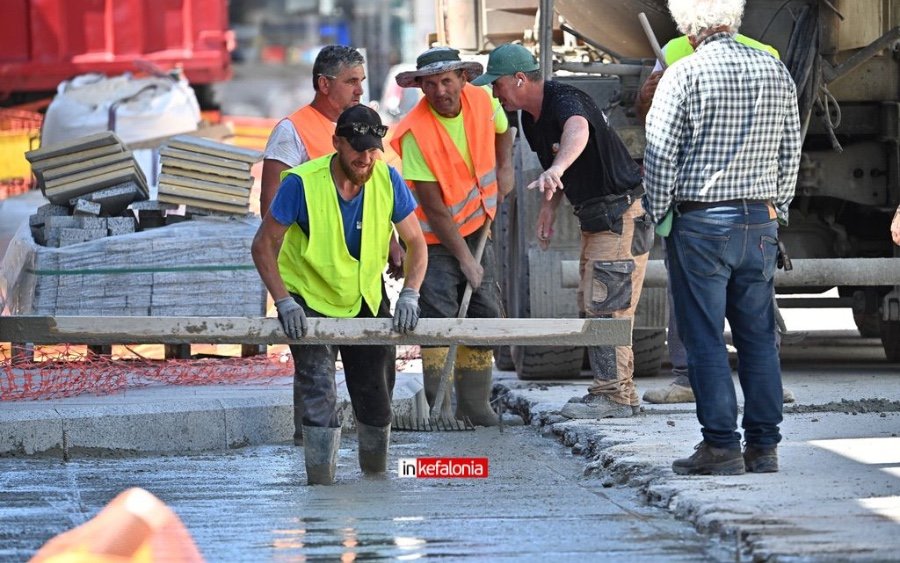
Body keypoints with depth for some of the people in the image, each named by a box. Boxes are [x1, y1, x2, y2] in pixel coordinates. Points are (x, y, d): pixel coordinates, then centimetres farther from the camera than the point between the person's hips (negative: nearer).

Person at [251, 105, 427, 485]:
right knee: (319, 393, -19)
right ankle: (321, 489, -13)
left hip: (367, 300, 4)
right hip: (310, 300, -4)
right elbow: (263, 245, -18)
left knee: (376, 399, 10)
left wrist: (409, 294, -21)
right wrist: (284, 302, -27)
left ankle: (376, 477, 33)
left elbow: (416, 243, -5)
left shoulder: (387, 180, -14)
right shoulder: (302, 183, -24)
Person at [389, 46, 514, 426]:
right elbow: (435, 209, -22)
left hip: (476, 228, 6)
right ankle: (438, 406, -12)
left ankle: (475, 405, 17)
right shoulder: (414, 133, -24)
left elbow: (501, 130, 20)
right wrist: (465, 258, -19)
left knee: (485, 313, 7)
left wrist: (504, 168, 9)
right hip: (436, 237, -6)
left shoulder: (482, 101, -9)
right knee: (438, 316, -15)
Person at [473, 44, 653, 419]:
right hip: (595, 216, 10)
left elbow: (577, 130, -48)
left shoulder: (564, 101, -23)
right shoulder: (531, 119, 6)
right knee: (591, 304, 14)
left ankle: (614, 395, -8)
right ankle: (619, 391, 20)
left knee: (605, 304, -12)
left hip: (622, 213, -10)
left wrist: (556, 170, -66)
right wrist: (550, 206, 10)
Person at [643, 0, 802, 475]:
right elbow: (791, 153, 11)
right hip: (761, 221, 5)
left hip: (702, 221, -5)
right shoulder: (776, 71, 6)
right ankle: (764, 446, 10)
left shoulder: (684, 75, -10)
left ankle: (721, 446, -3)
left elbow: (660, 155, -9)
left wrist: (658, 215, 4)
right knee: (759, 337, 9)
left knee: (704, 338, -1)